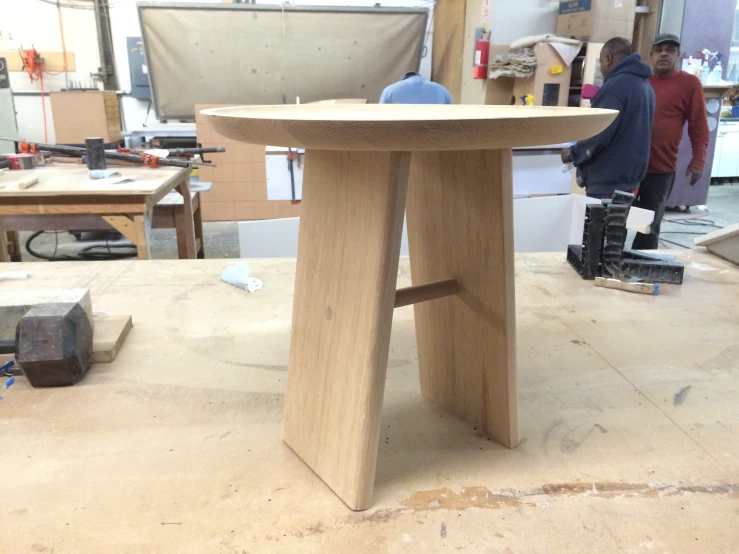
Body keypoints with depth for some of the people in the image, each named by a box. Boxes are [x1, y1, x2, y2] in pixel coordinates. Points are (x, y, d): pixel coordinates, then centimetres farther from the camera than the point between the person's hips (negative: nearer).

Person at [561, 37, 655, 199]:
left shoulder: (616, 86, -16)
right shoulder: (645, 85, 14)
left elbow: (598, 134, -21)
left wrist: (572, 153, -5)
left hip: (607, 183, -10)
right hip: (630, 179, 10)